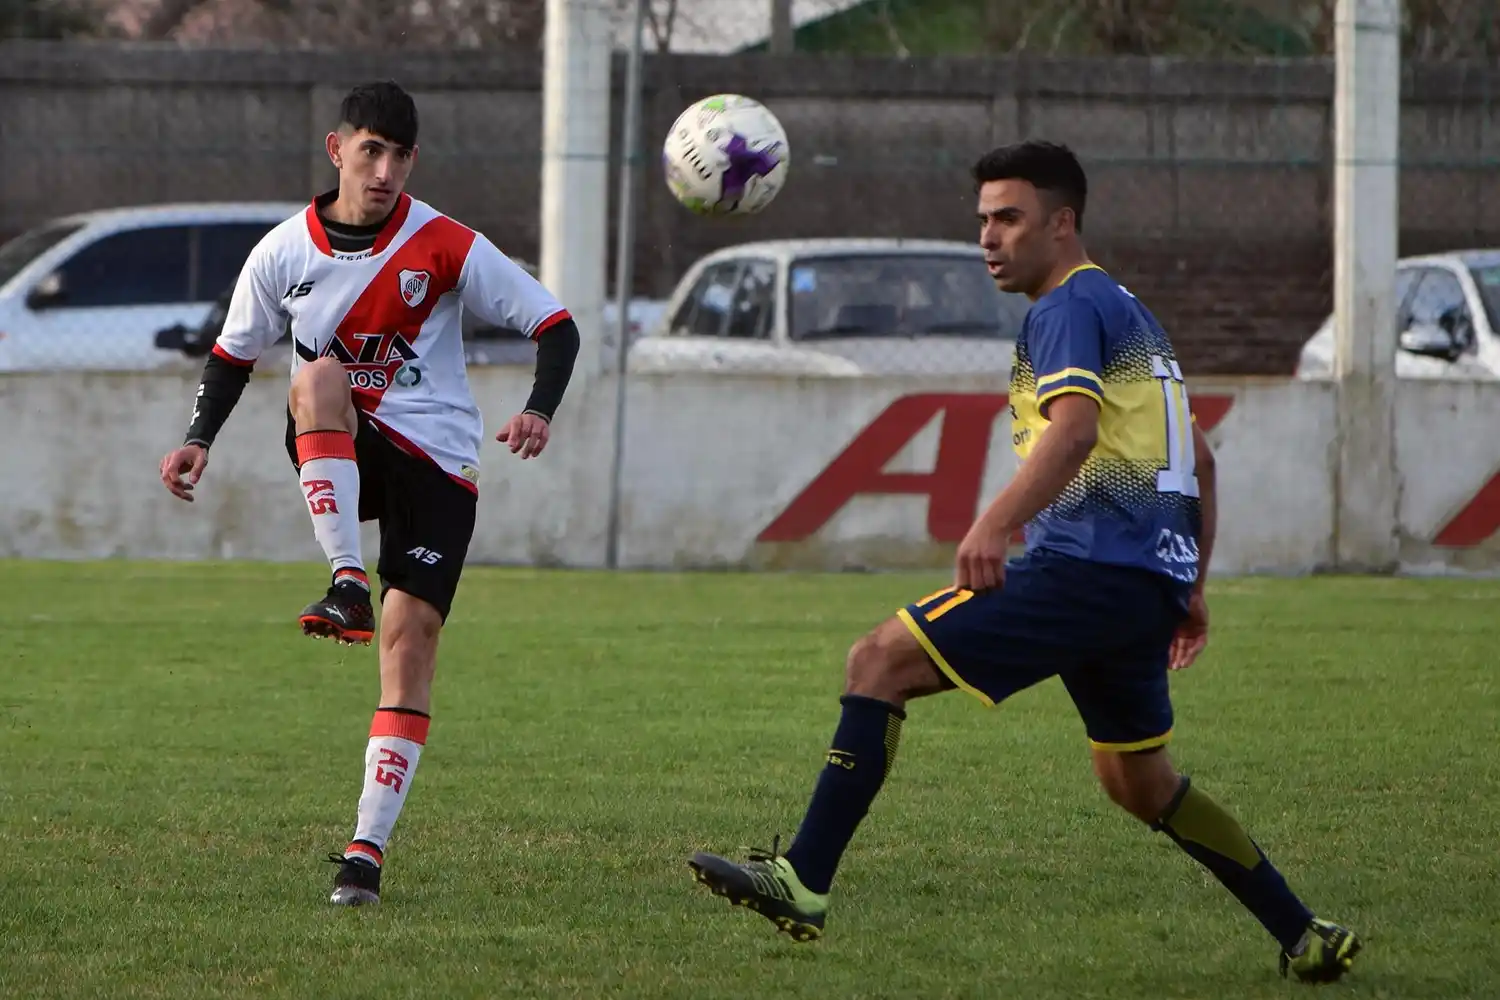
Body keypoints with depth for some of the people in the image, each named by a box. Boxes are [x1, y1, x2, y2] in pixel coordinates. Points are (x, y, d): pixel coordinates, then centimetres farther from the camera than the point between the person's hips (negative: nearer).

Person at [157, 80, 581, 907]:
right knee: (317, 377, -32)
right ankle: (348, 584, -36)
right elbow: (234, 349, 14)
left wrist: (539, 412, -24)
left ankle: (368, 849, -10)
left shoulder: (446, 248, -8)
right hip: (333, 463, 1)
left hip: (434, 460, -1)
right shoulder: (285, 254, -1)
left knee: (411, 634, -13)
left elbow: (554, 325, -6)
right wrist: (200, 440, -2)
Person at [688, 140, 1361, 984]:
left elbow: (1074, 425, -24)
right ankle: (1306, 938, 25)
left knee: (883, 661, -13)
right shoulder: (1131, 312, 26)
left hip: (1089, 564, -10)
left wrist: (997, 523, -38)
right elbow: (1197, 458, 31)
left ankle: (805, 880, -20)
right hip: (1149, 580, 10)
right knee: (1139, 783, 23)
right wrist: (1189, 588, 32)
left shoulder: (1069, 306, -5)